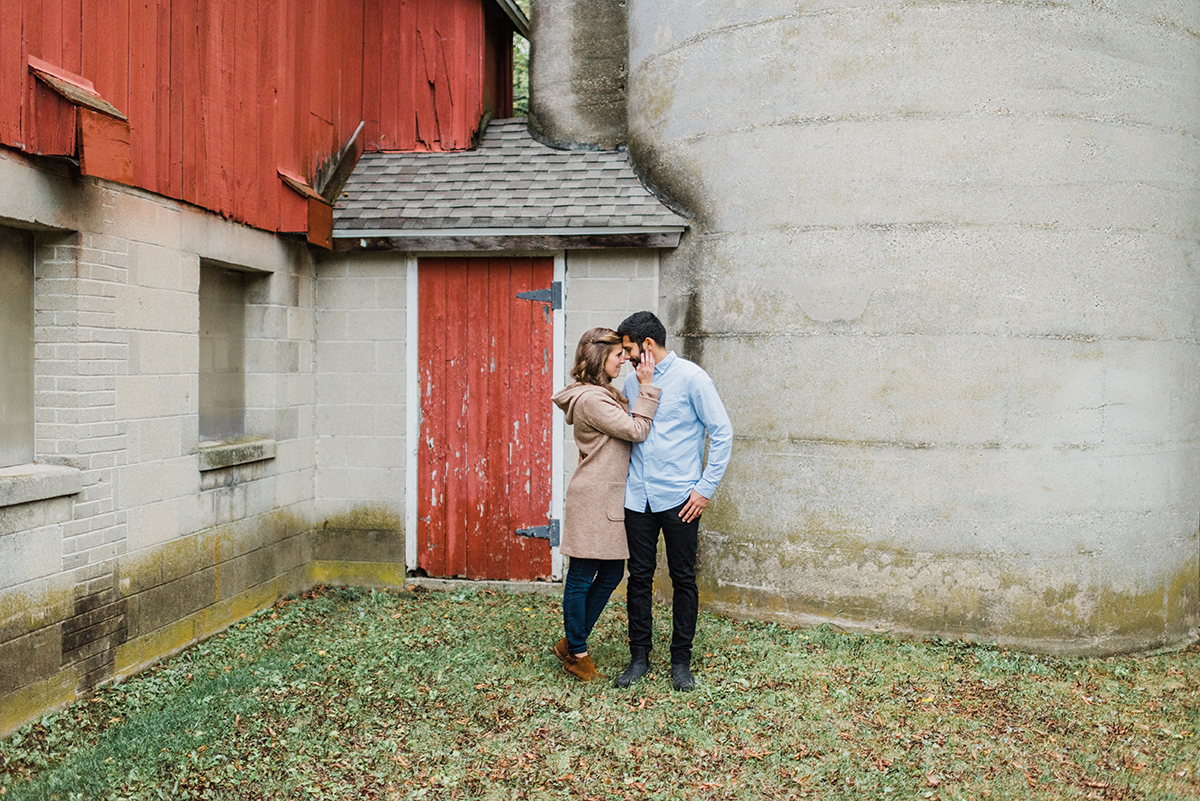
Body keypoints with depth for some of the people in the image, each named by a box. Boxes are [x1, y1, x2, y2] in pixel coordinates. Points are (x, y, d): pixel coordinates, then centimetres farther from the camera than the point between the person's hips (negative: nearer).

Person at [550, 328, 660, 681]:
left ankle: (571, 642, 27)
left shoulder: (605, 395, 16)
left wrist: (642, 388, 7)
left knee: (612, 573, 14)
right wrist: (646, 388, -15)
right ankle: (576, 653, 17)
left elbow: (628, 427, 15)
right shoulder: (591, 399, -17)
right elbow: (636, 430, -17)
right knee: (582, 578, 3)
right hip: (592, 500, -11)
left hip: (608, 499, 11)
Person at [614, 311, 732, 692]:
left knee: (683, 579, 5)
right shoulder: (633, 382, 10)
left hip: (679, 498, -4)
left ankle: (681, 660, 17)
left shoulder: (690, 377, -7)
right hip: (638, 498, 5)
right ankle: (639, 656, 20)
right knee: (639, 577, 8)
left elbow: (722, 432, -7)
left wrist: (705, 488, -10)